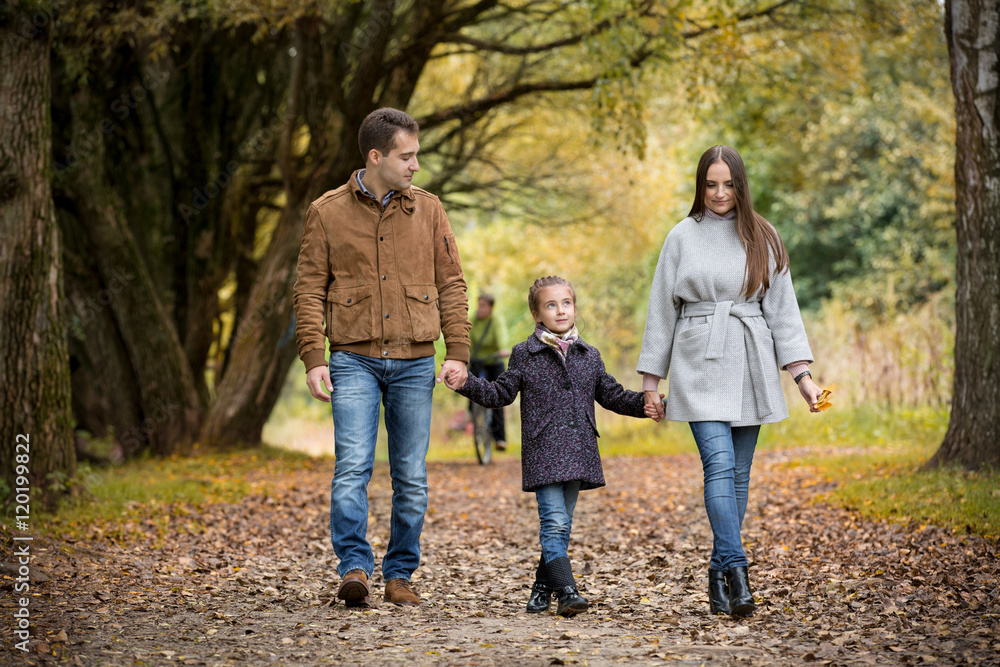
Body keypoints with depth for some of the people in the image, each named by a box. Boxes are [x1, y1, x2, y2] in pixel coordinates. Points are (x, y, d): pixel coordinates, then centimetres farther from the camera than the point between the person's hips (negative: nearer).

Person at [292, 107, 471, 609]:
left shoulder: (428, 211, 8)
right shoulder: (327, 212, 2)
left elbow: (451, 284, 10)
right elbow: (309, 290, 2)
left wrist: (458, 351, 1)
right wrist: (313, 358, -7)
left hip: (414, 363, 2)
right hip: (354, 361, -2)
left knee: (411, 476, 5)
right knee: (352, 466, -15)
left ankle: (400, 575, 14)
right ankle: (354, 569, -16)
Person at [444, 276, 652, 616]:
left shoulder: (589, 356, 12)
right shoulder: (525, 355, 3)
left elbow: (612, 396, 17)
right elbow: (501, 394, 6)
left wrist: (646, 404, 4)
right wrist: (467, 384, -8)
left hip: (577, 453, 4)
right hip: (542, 451, -4)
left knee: (561, 522, 10)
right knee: (554, 521, -13)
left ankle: (542, 587, 22)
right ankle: (566, 590, -17)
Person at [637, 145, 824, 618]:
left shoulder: (763, 239, 9)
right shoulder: (683, 237, 5)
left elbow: (782, 308, 8)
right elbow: (662, 311, 7)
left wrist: (802, 374, 0)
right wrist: (651, 382, 6)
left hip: (750, 367, 2)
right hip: (700, 366, -2)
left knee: (739, 473, 3)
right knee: (719, 464, -16)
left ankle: (719, 574, 12)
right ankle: (736, 572, -21)